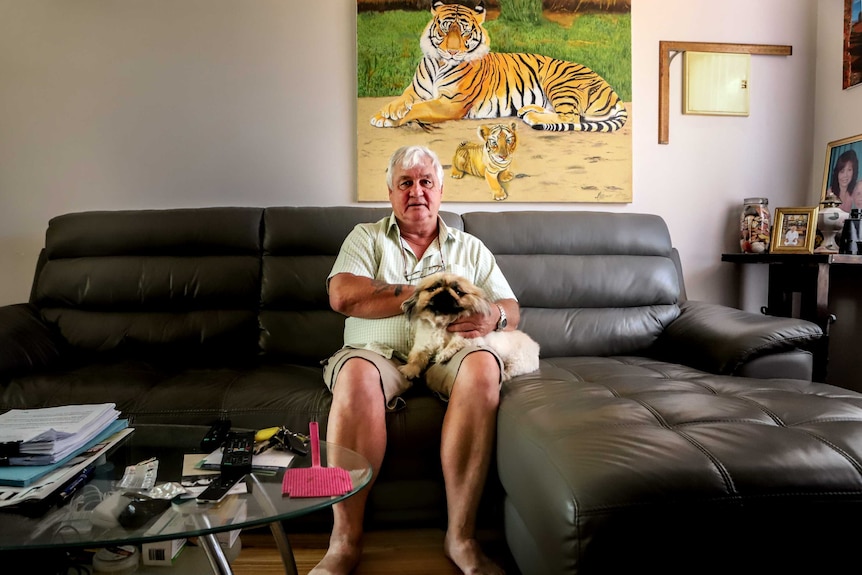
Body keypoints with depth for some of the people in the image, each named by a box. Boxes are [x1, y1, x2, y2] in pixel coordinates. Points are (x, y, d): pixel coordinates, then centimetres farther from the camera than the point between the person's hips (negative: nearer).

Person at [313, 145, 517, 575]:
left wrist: (494, 317, -15)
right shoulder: (366, 238, 15)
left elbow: (511, 309, 11)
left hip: (447, 354, 2)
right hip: (379, 351, -1)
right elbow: (343, 296, -5)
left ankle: (461, 536, -24)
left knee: (482, 365, -32)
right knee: (357, 374, -35)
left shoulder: (470, 248, 21)